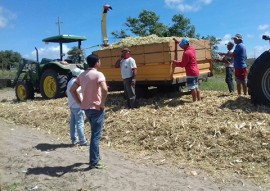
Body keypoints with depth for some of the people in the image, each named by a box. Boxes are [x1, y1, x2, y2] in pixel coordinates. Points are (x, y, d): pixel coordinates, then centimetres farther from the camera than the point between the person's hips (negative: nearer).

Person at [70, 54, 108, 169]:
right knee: (96, 135, 0)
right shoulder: (98, 74, -14)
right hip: (96, 108, -8)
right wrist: (102, 104, -18)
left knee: (94, 133, 22)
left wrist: (80, 102, 11)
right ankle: (94, 162, 6)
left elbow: (72, 90, 12)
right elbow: (104, 89, -30)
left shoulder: (82, 75, 9)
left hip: (86, 108, 8)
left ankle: (95, 157, 32)